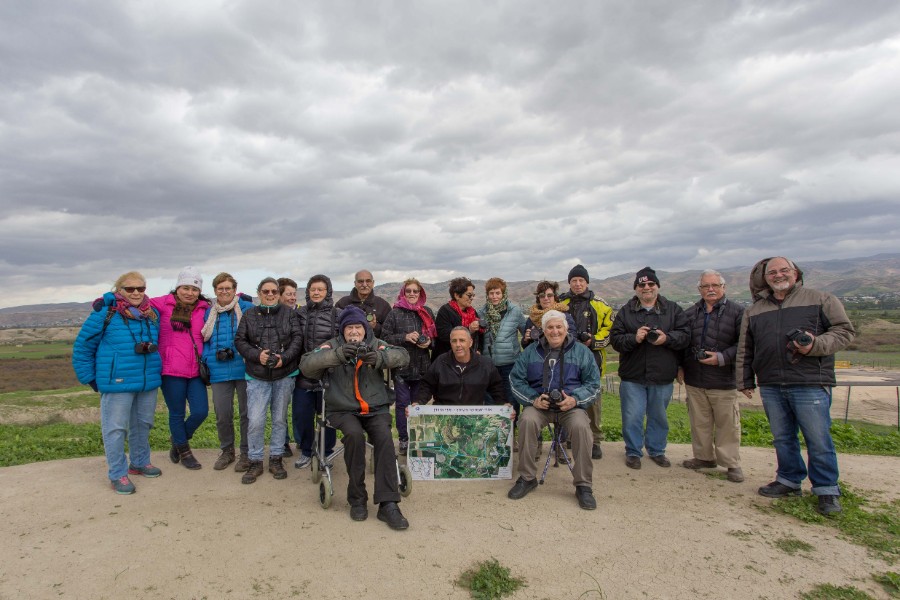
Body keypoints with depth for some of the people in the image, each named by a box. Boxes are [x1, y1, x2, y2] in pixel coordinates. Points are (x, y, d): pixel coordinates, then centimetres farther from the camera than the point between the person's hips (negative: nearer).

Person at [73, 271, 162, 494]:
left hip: (148, 382, 6)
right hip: (117, 383, -5)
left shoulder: (153, 314, 6)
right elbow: (82, 348, -2)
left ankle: (140, 462, 35)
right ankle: (117, 474, 14)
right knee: (115, 428, 2)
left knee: (143, 424, 17)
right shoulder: (105, 314, -9)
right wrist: (90, 378, -2)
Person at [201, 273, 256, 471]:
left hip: (244, 369, -3)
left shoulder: (247, 309, -2)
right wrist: (204, 362, 4)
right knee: (222, 414, 7)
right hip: (219, 371, 3)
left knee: (246, 412, 6)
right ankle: (227, 451, 29)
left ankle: (246, 453, 21)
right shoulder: (209, 313, 12)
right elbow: (205, 341, 17)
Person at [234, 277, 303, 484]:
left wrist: (284, 358, -16)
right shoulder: (249, 315, 6)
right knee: (255, 421, -4)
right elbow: (240, 340, 2)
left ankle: (276, 459, 24)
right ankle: (255, 462, 13)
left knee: (280, 419, 10)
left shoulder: (289, 313, 4)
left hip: (284, 375, 0)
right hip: (257, 376, 0)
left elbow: (297, 338, -2)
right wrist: (257, 355, -14)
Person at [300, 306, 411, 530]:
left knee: (384, 438, -27)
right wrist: (338, 354, -29)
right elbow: (306, 365, -12)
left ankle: (388, 504, -21)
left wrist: (379, 357, -29)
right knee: (354, 434, -30)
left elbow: (403, 356, -8)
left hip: (376, 408, 1)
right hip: (343, 410, -1)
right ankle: (357, 499, -12)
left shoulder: (375, 344, 9)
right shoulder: (333, 345, 6)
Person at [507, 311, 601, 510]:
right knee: (527, 421, -31)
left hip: (571, 405, -1)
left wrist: (575, 399, -13)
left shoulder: (581, 351, 7)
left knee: (580, 426, -32)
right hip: (539, 405, 1)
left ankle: (583, 485, -13)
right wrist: (533, 399, -10)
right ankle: (527, 478, -11)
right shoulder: (531, 351, 9)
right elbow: (516, 380, 7)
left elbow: (593, 383, 5)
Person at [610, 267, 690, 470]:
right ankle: (633, 452, 21)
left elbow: (685, 335, -2)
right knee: (632, 417, 3)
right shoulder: (625, 312, 4)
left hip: (663, 377, 1)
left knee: (659, 416, 15)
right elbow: (615, 339, -3)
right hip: (632, 376, -1)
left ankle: (657, 451, 34)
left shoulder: (673, 310, 6)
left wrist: (667, 338, -19)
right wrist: (634, 338, -20)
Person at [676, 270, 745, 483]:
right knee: (699, 422, 14)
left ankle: (732, 463, 17)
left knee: (727, 424, 3)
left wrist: (722, 358, -16)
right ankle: (704, 457, 28)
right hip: (694, 380, 4)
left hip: (723, 381, -4)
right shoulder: (689, 313, 11)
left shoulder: (737, 312, -3)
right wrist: (680, 367, 11)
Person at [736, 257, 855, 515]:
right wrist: (744, 381, 14)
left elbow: (845, 331, 0)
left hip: (810, 384, -4)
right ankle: (789, 481, 27)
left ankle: (827, 490, 17)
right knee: (782, 438, 13)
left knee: (818, 440, 2)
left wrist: (815, 345, -16)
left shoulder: (821, 300, 3)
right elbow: (744, 350, 17)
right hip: (770, 387, 4)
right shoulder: (754, 310, 14)